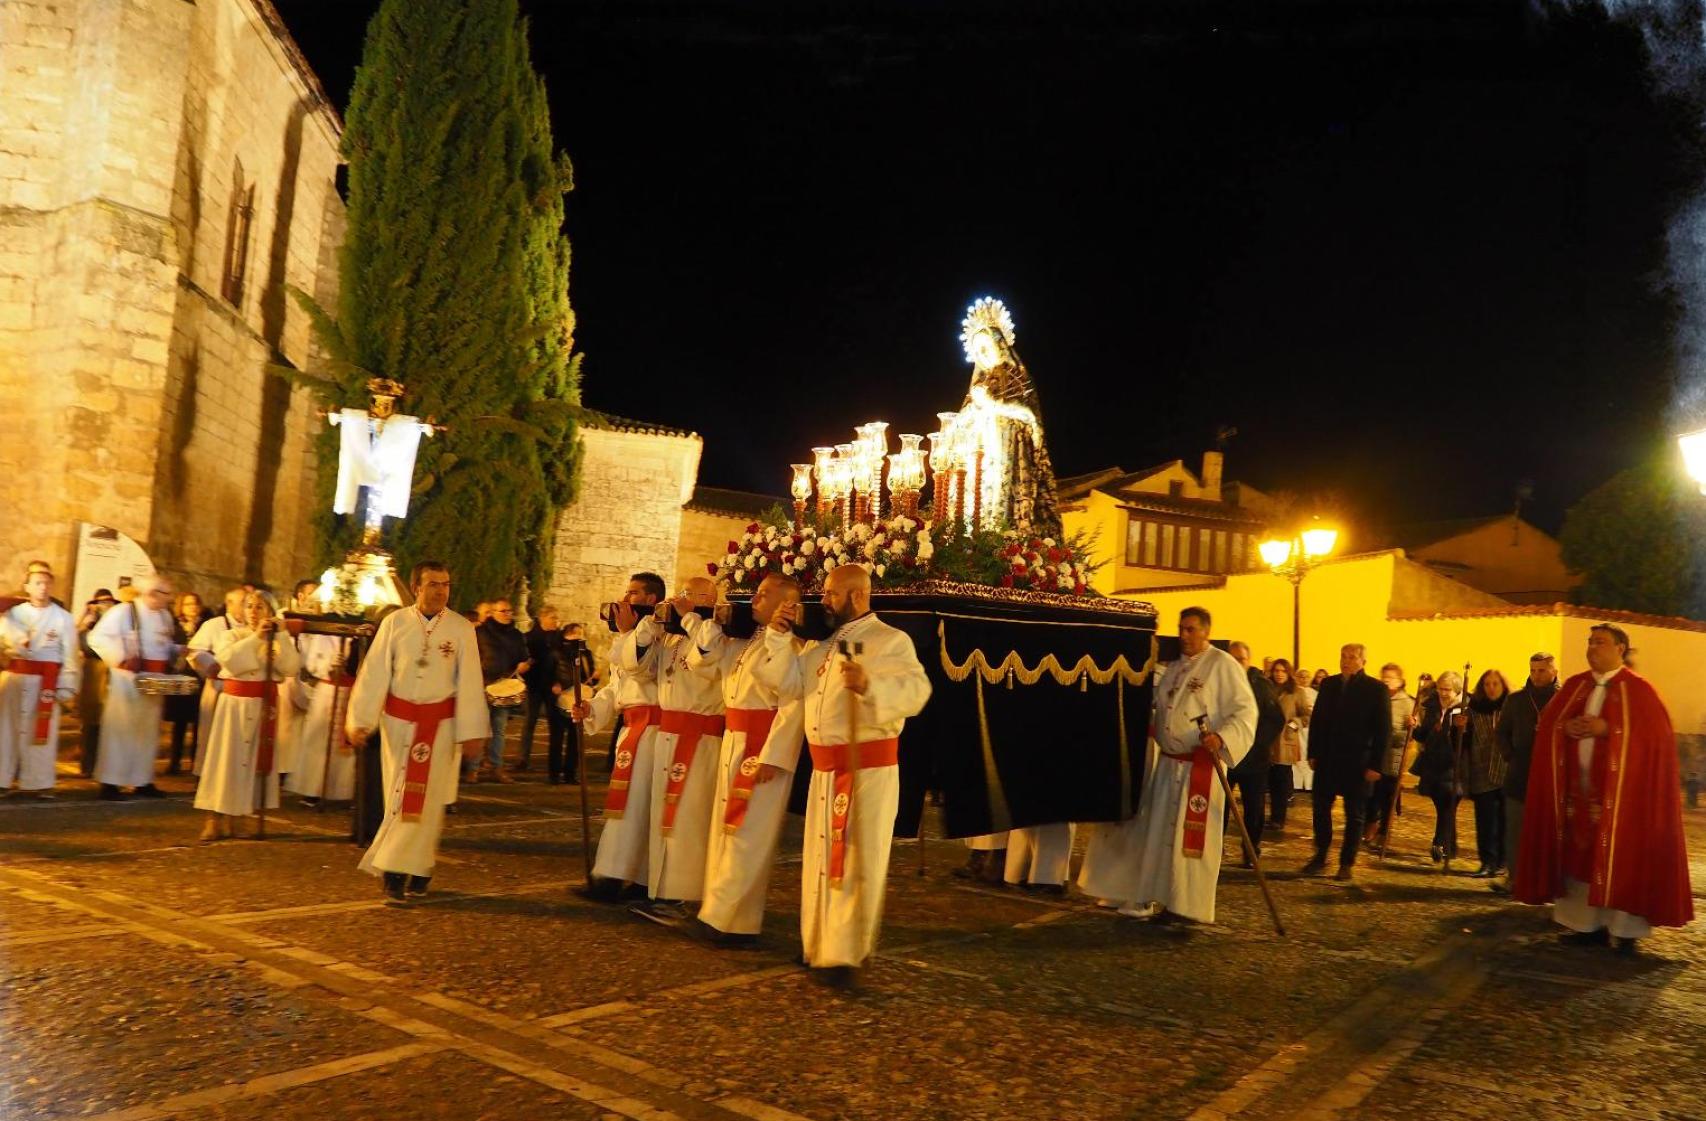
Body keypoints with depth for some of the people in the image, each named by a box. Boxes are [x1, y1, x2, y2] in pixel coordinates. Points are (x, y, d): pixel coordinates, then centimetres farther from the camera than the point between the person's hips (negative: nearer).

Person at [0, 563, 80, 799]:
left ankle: (37, 782, 8)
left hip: (46, 682, -2)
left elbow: (70, 655, -1)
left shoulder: (63, 618, 2)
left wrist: (66, 687, -6)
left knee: (42, 732, 2)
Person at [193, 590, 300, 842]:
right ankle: (214, 820, 0)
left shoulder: (278, 639, 6)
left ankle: (230, 819, 15)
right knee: (226, 760, -3)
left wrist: (279, 637, -14)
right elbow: (230, 660, -18)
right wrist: (256, 637, -19)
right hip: (235, 704, -2)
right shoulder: (231, 636, 4)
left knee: (253, 760, 5)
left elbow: (292, 668, -11)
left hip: (264, 706, 2)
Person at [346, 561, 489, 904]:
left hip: (440, 724, -1)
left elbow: (469, 682, -4)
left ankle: (417, 869, 9)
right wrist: (359, 721, -8)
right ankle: (395, 874, 20)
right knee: (399, 797, 8)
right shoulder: (394, 623, -4)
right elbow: (373, 673, -4)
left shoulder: (461, 628, -4)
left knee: (428, 799, 0)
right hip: (398, 720, 1)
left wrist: (471, 733, -6)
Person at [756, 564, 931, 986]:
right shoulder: (821, 643, 15)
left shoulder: (890, 640, -8)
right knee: (821, 857, 15)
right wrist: (779, 637, 2)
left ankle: (846, 956, 3)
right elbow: (788, 685, 12)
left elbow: (917, 691, -22)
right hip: (824, 768, 8)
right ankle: (819, 945, 27)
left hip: (868, 768, -7)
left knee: (855, 861, -3)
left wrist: (871, 686, -38)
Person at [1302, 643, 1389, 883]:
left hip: (1358, 763, -3)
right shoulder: (1328, 684, 7)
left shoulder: (1376, 689, -5)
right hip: (1327, 759, 4)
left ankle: (1347, 864, 14)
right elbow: (1317, 720, 9)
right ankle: (1320, 857, 19)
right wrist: (1313, 754, 4)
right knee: (1320, 808, 5)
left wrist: (1375, 765, -11)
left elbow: (1383, 729, -6)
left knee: (1354, 815, 5)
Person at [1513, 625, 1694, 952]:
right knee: (1579, 854, 6)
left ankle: (1623, 929, 3)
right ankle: (1586, 923, 13)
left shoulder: (1638, 688, -3)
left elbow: (1656, 733, -11)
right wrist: (1566, 727, -9)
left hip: (1621, 788, -5)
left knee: (1620, 857, -3)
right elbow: (1547, 722, 13)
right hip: (1577, 786, 5)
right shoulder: (1574, 685, 12)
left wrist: (1608, 729, -18)